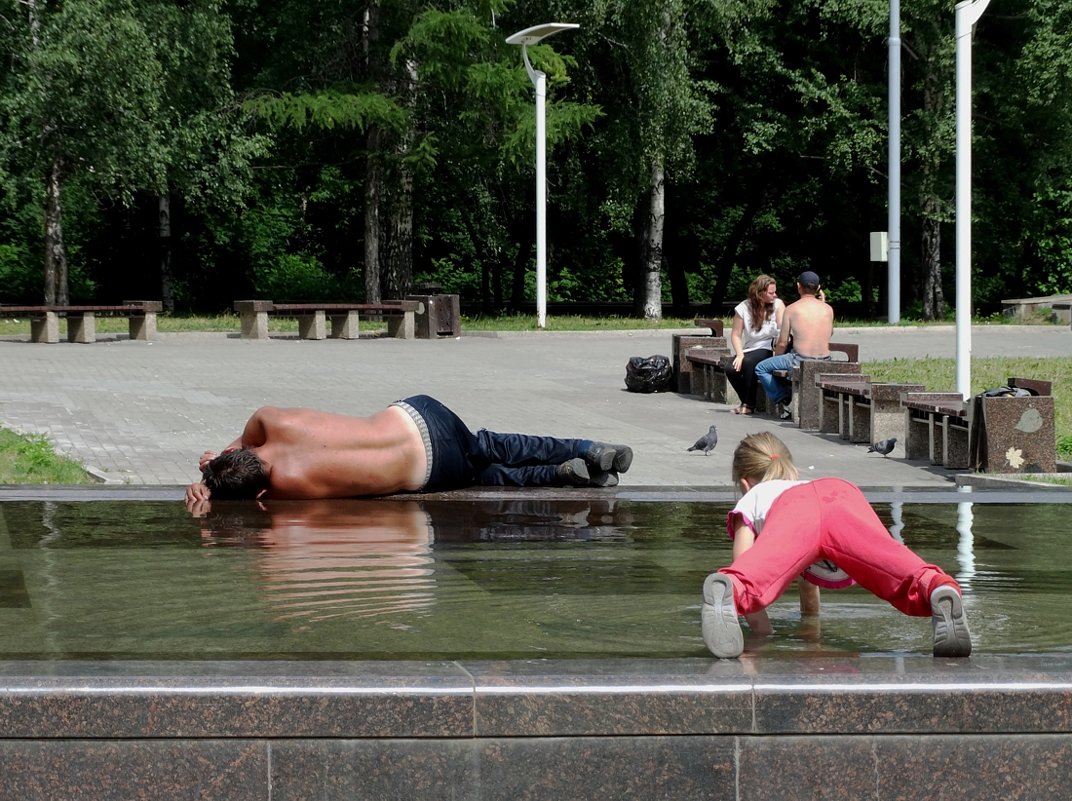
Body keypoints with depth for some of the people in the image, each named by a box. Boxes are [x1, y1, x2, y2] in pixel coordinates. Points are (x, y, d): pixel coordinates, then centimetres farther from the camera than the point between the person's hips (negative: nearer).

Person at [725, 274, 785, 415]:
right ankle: (746, 402, 1)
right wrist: (740, 354, -15)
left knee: (749, 362, -34)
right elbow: (735, 335, 0)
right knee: (731, 370, -25)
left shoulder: (778, 305, -3)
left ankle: (749, 405, -19)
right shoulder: (743, 308, -1)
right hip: (749, 349, 3)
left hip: (768, 349, -3)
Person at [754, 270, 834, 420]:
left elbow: (782, 343, -3)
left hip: (800, 361, -5)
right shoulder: (828, 309, 5)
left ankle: (781, 400, 11)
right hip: (825, 362, 5)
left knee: (761, 368, 15)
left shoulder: (792, 309, -5)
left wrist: (776, 358, 18)